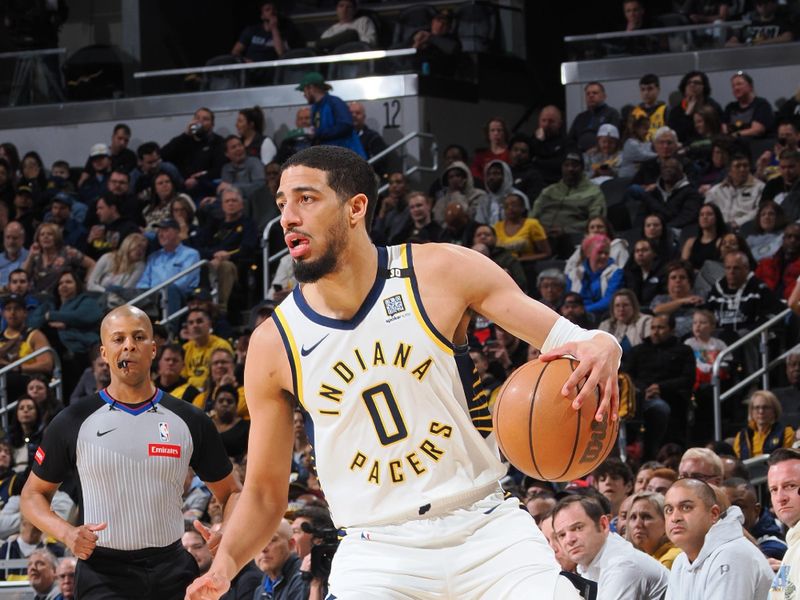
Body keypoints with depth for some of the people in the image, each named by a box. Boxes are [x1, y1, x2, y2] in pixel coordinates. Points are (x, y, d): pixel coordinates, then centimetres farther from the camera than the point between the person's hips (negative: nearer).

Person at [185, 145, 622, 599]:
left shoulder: (443, 272, -4)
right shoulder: (274, 343, 0)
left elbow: (568, 339, -4)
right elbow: (265, 494, 7)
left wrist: (599, 349, -28)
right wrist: (226, 561, -13)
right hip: (378, 554, 1)